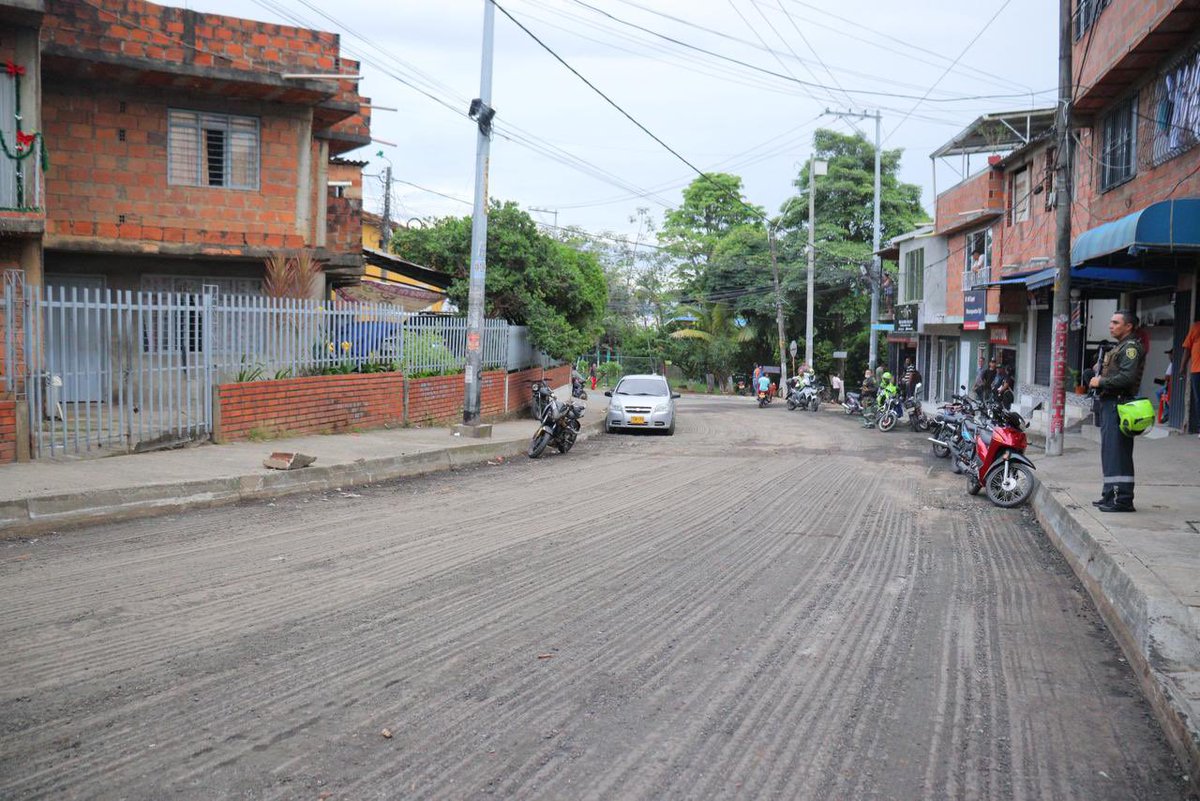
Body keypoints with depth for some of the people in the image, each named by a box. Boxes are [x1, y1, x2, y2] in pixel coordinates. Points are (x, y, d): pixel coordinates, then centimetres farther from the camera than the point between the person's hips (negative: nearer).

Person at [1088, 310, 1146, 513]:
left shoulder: (1131, 347, -10)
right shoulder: (1120, 347, 23)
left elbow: (1127, 377, -22)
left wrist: (1101, 382, -13)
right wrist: (1097, 378, 7)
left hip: (1119, 404, -11)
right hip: (1109, 403, 11)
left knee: (1117, 452, -12)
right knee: (1109, 451, 14)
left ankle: (1123, 500, -11)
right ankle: (1111, 495, 22)